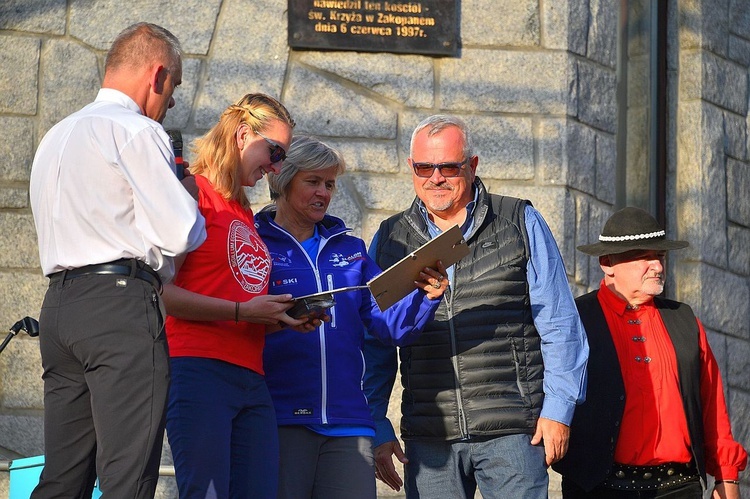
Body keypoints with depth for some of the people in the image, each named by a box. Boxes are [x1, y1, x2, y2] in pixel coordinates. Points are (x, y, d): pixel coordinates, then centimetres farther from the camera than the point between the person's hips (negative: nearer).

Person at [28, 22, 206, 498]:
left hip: (58, 304, 8)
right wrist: (188, 197, 12)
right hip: (122, 301, -8)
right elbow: (178, 235, -9)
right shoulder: (137, 130, -4)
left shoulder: (57, 136, 23)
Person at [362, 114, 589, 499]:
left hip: (513, 435, -2)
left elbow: (560, 326, 5)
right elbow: (374, 346, 15)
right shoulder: (390, 240, 12)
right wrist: (375, 427, 8)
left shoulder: (521, 223, 6)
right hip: (428, 436, 2)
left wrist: (557, 410, -2)